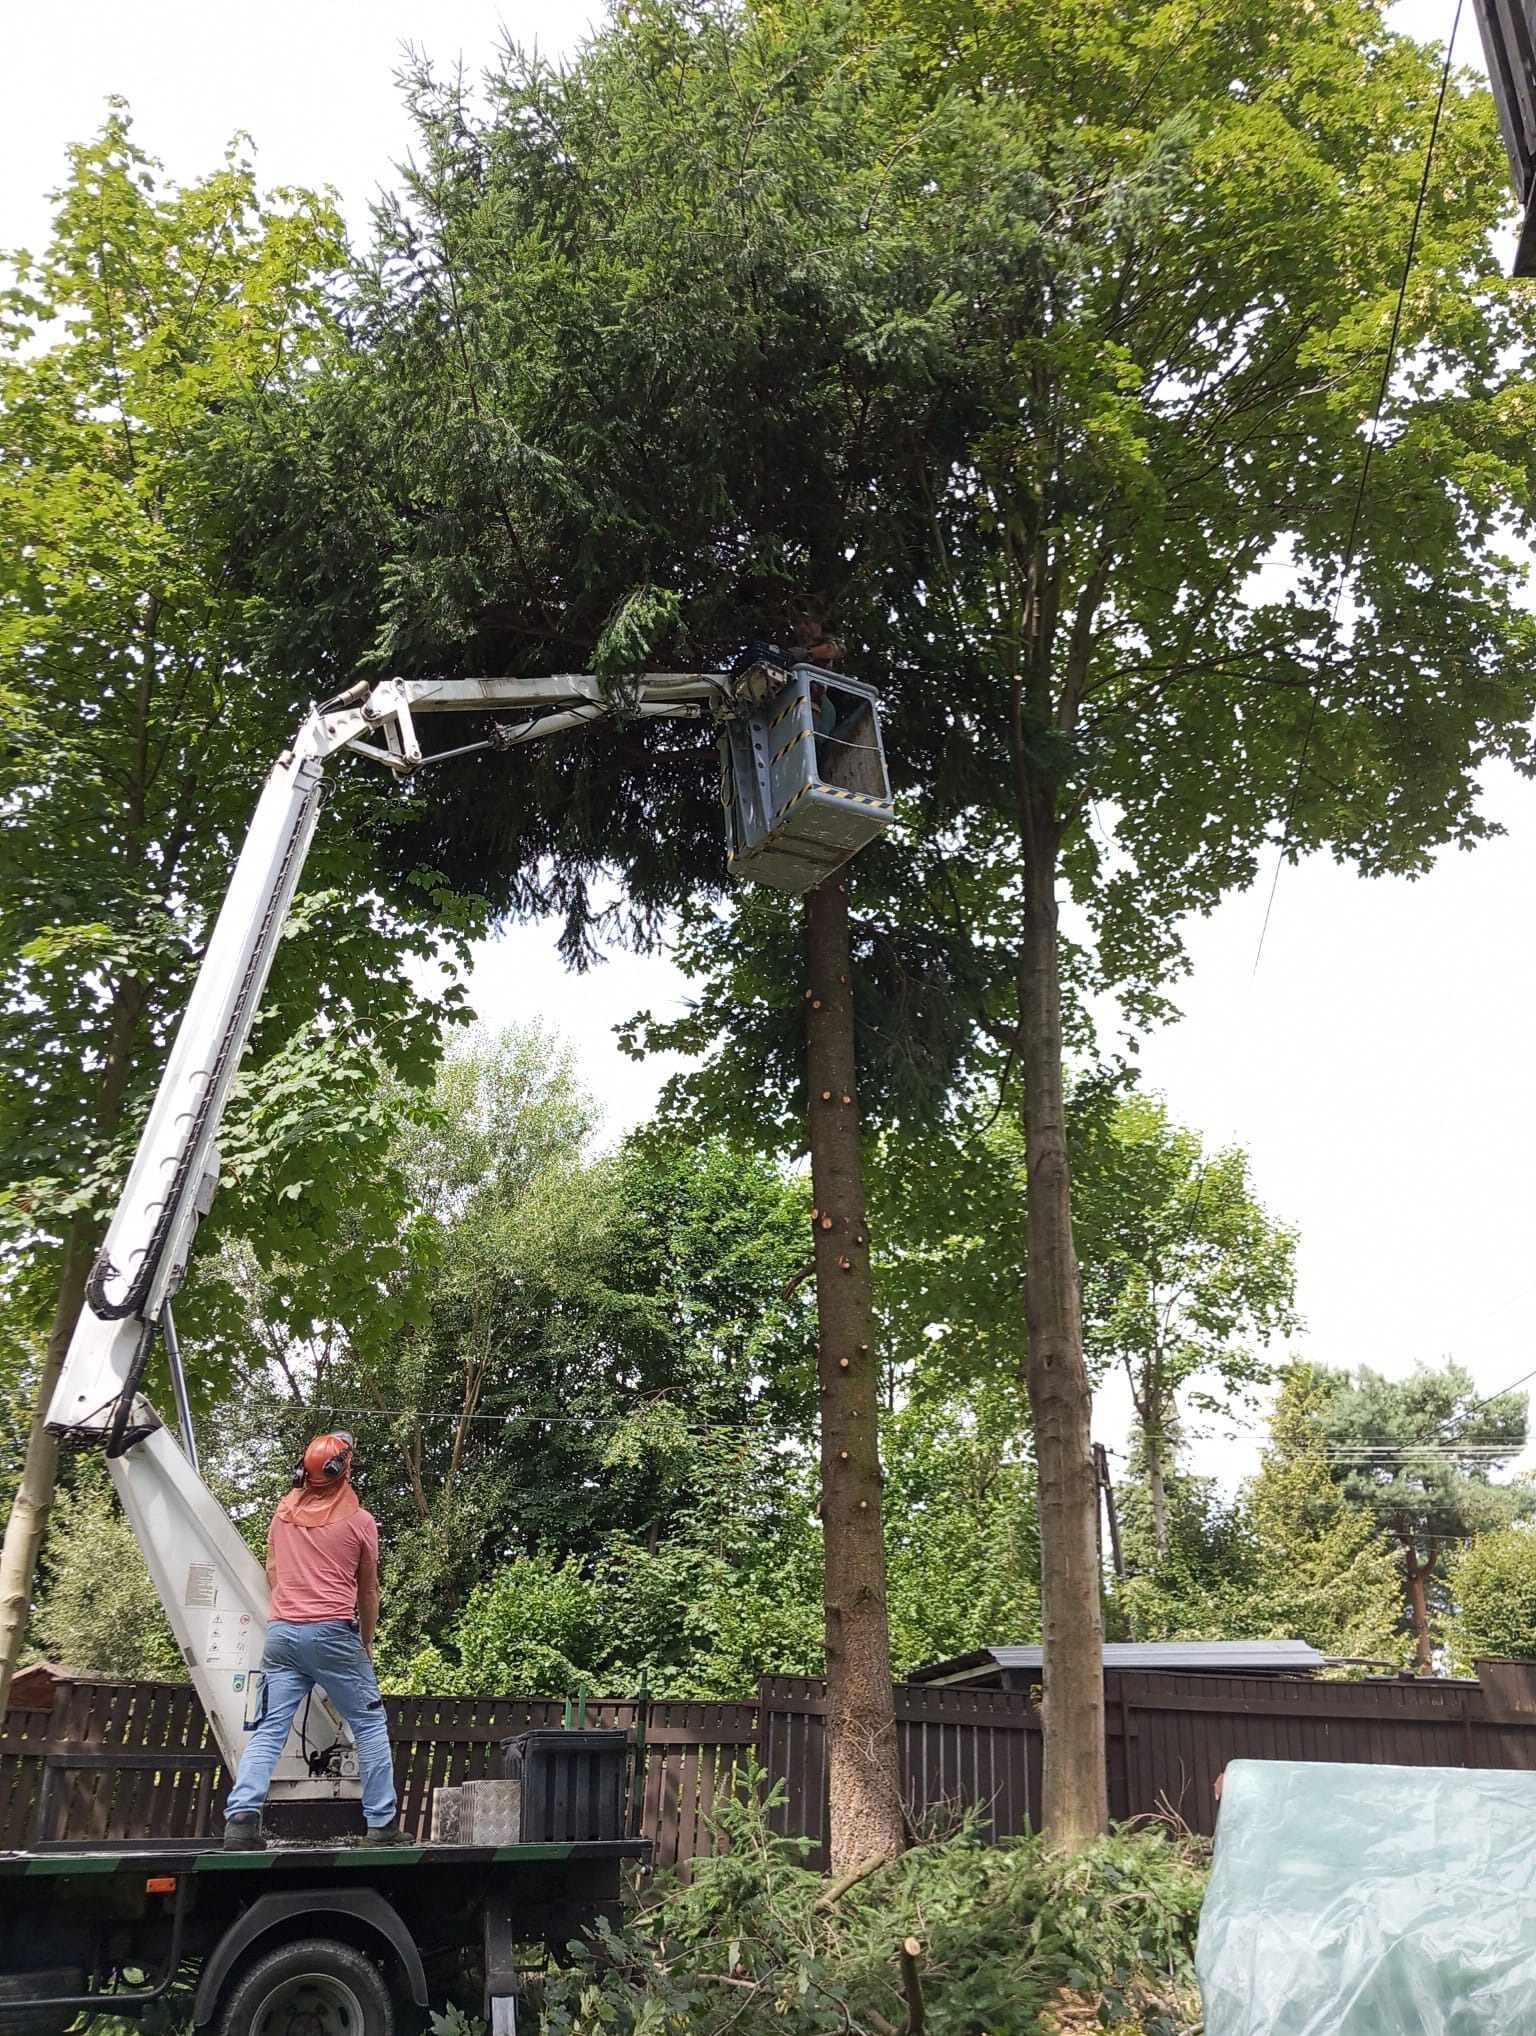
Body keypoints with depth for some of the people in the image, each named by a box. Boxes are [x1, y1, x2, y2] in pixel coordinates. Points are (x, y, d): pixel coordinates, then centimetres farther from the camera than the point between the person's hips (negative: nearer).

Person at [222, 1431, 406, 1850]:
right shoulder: (359, 1520, 1)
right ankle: (381, 1824, 5)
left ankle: (241, 1818, -14)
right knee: (370, 1725, 6)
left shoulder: (284, 1510, 10)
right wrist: (367, 1643, 22)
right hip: (332, 1631, -4)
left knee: (269, 1729, 3)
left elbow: (272, 1572, 18)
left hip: (281, 1631, 4)